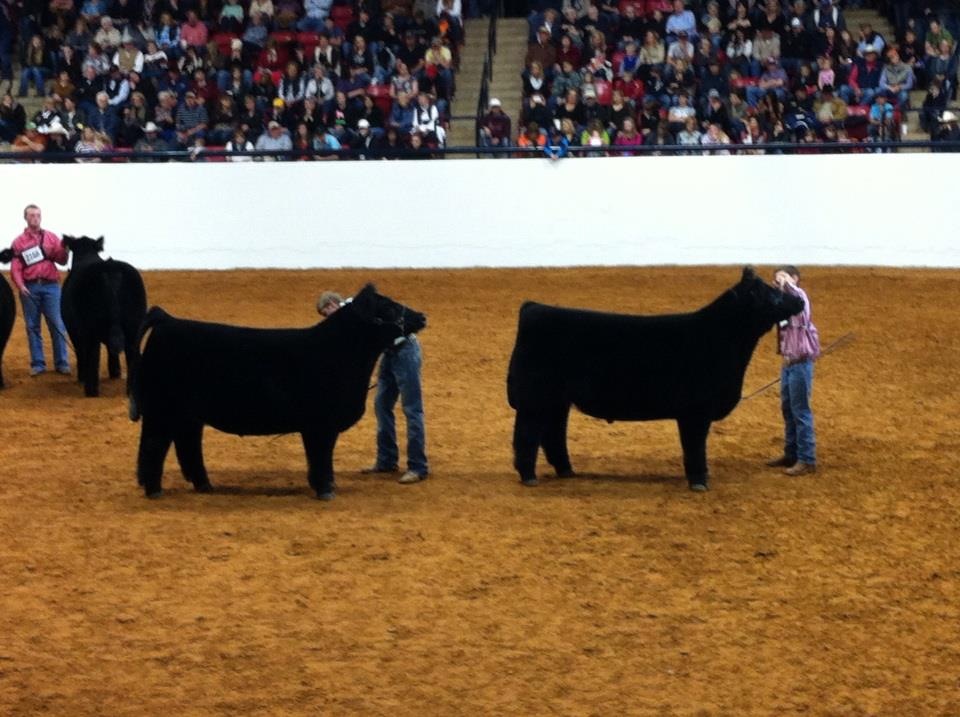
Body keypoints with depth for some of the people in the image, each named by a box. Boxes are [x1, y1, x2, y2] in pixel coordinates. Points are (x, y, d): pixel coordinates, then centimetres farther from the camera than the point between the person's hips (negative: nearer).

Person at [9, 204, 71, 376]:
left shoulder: (51, 237, 10)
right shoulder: (18, 242, 8)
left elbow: (61, 260, 5)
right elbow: (15, 267, 1)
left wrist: (64, 248, -16)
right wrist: (20, 285, -15)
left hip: (50, 286, 0)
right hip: (30, 287, 0)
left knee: (57, 325, -2)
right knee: (32, 327, 3)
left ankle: (62, 362, 2)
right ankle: (37, 363, 9)